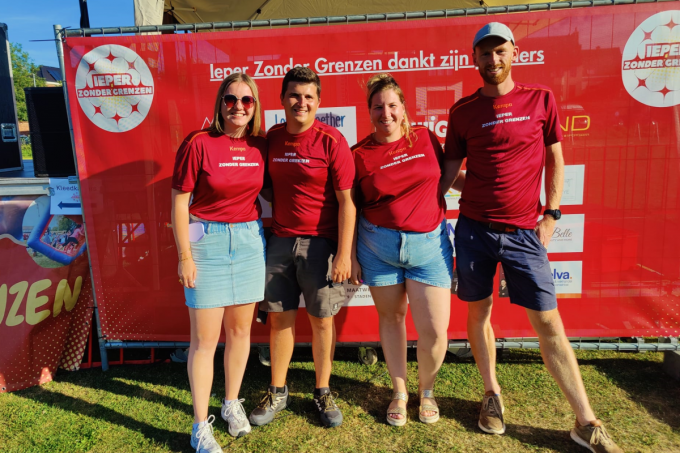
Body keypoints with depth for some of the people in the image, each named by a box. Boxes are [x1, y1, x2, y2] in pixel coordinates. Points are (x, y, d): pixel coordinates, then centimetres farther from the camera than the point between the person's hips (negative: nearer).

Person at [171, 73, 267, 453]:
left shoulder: (261, 147, 3)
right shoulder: (199, 144, -9)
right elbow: (180, 202, -8)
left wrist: (266, 239, 8)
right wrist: (185, 255, -9)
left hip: (249, 240, 4)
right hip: (207, 242, -4)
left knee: (240, 329, 13)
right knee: (205, 338, 1)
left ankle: (232, 403, 34)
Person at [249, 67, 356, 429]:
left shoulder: (331, 141, -9)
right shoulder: (271, 138, 5)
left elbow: (346, 201, -10)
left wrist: (344, 254, -14)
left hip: (320, 243, -3)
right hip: (280, 240, 4)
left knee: (322, 319, 8)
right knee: (280, 317, 11)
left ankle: (323, 393, 28)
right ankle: (277, 392, 30)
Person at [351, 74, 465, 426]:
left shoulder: (425, 137, 3)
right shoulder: (360, 154, -2)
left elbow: (447, 174, 18)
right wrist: (351, 257, 2)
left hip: (429, 242, 1)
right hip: (378, 246, 0)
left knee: (435, 329, -2)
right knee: (391, 318, 12)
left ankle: (426, 391, 28)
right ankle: (399, 392, 33)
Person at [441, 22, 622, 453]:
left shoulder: (541, 99, 4)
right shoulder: (463, 111, 4)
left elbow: (555, 161, 7)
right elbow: (450, 171, 6)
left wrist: (551, 215, 0)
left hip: (524, 232, -1)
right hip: (473, 229, 1)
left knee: (549, 324, 2)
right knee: (479, 313, 10)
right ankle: (493, 395, 31)